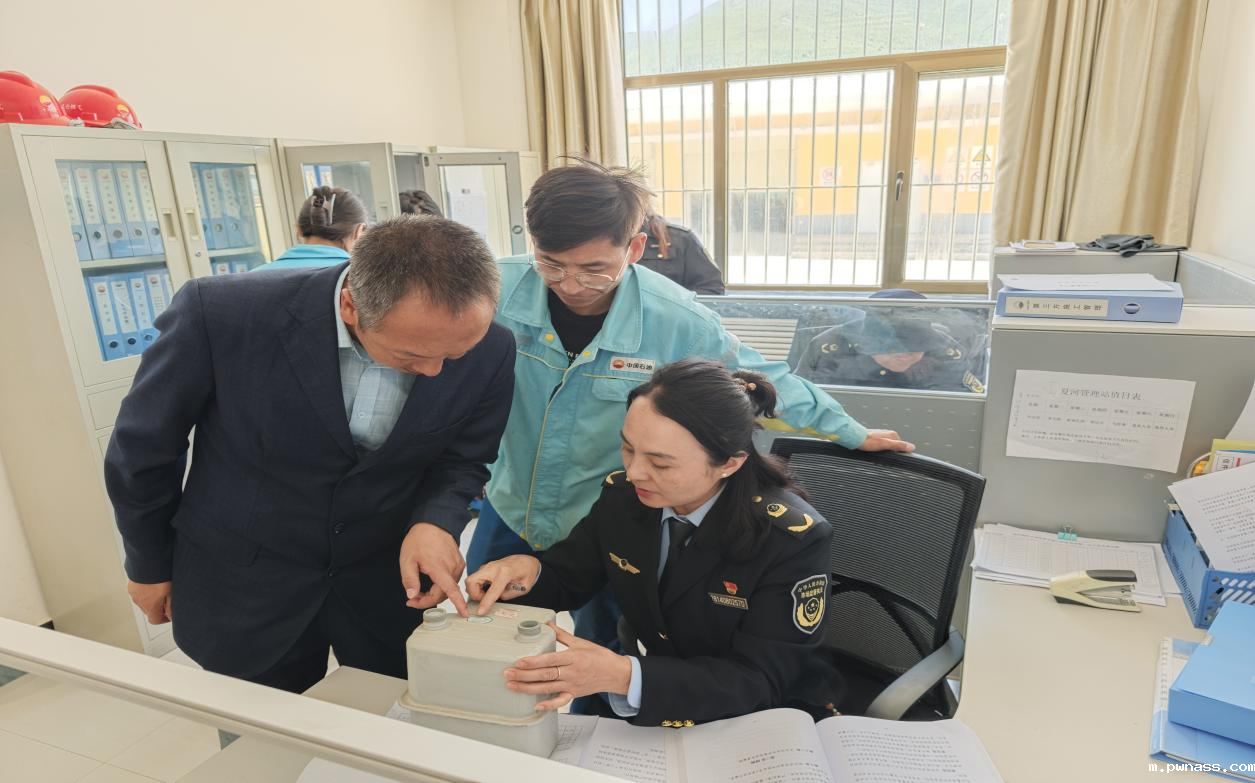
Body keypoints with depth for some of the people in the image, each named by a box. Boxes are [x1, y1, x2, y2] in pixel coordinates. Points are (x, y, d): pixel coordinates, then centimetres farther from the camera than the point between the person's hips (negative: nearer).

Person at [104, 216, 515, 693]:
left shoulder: (487, 349, -22)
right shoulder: (219, 313, -28)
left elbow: (462, 459, -4)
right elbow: (142, 446, -10)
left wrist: (435, 521, -25)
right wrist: (149, 563, 4)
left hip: (389, 580, 2)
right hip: (246, 584, -1)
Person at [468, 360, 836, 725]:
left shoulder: (792, 538, -23)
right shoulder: (623, 495, -10)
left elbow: (757, 680, -22)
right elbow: (565, 580, 3)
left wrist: (623, 676, -35)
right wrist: (528, 571, -22)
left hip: (765, 728, -3)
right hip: (654, 714, 4)